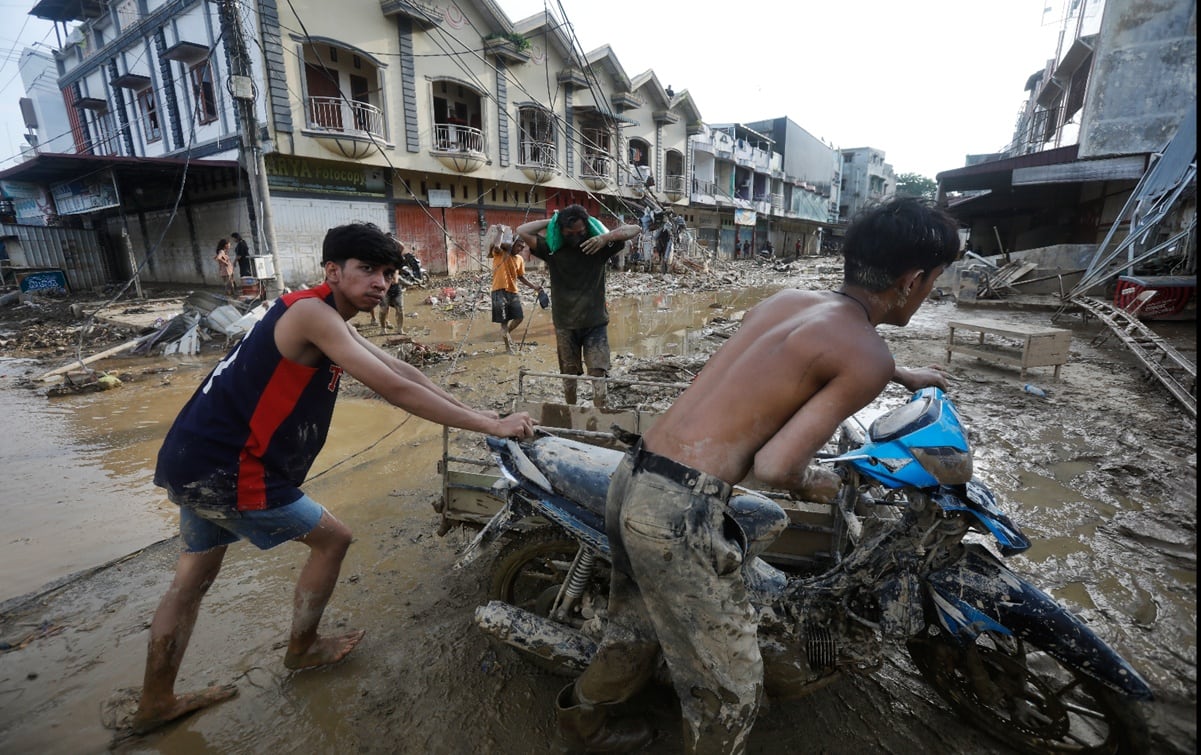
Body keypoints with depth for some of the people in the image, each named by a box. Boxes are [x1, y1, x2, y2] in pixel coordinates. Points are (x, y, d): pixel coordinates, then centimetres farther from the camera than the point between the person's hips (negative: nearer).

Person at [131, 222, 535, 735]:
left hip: (195, 460, 10)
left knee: (195, 573, 23)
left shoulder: (328, 316, 10)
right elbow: (395, 390, -28)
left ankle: (155, 704, 42)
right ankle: (302, 650, 30)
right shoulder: (313, 312, -21)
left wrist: (470, 411, 7)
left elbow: (402, 370, 9)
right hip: (226, 469, -10)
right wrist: (492, 425, -26)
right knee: (332, 539, 7)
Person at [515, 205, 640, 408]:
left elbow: (635, 229, -7)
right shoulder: (552, 249, -4)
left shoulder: (598, 246, -5)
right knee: (568, 374, 12)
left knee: (598, 374, -7)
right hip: (565, 324, 2)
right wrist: (550, 221, -7)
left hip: (595, 322, -1)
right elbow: (522, 231, -8)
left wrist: (607, 236, -22)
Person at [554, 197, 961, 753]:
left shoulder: (784, 300, 14)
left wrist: (902, 376, 48)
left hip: (630, 478, 9)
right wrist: (814, 483, 8)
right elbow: (772, 468, -15)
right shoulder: (869, 358, -9)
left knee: (637, 625, 34)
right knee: (731, 688, 17)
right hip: (680, 510, -9)